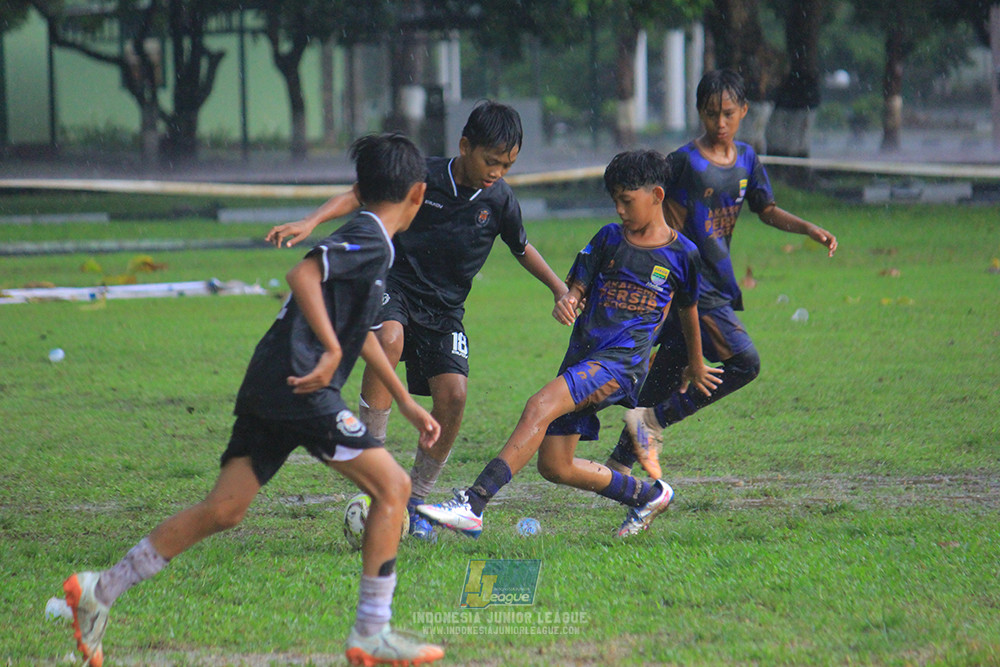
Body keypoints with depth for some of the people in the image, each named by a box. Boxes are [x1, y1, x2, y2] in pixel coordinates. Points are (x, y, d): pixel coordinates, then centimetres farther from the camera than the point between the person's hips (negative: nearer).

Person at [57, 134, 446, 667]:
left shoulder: (362, 242, 24)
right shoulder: (371, 242, -7)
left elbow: (360, 331, 36)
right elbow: (303, 275, -23)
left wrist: (406, 403, 39)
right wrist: (332, 351, -26)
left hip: (266, 389, 9)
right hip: (299, 390, -9)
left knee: (222, 511, 7)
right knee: (393, 487, -5)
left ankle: (99, 592, 7)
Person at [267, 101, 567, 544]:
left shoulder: (500, 200, -2)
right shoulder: (422, 176, -11)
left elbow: (521, 249, 17)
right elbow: (361, 197, -3)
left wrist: (560, 289, 12)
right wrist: (311, 222, -16)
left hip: (445, 310, 3)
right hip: (395, 288, -3)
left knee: (452, 394, -15)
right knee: (390, 340, -36)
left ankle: (416, 500, 3)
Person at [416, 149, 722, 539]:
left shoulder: (681, 254, 4)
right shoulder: (608, 238, 13)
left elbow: (688, 310, 19)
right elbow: (577, 288, 11)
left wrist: (696, 367, 31)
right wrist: (565, 302, -14)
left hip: (624, 360, -6)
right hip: (582, 353, 6)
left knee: (540, 407, -28)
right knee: (554, 466, 2)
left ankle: (472, 506, -36)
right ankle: (647, 496, 26)